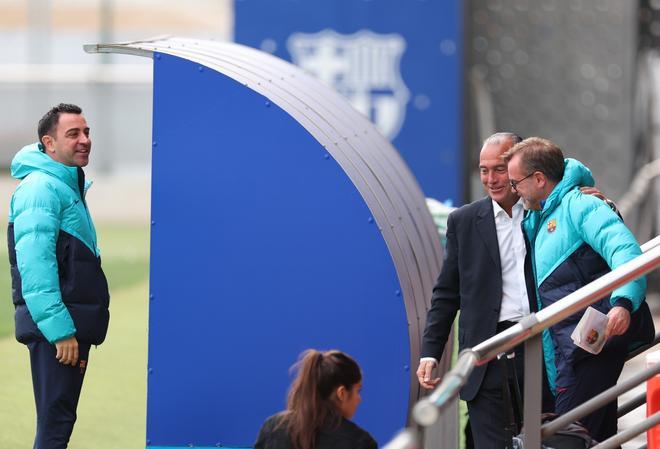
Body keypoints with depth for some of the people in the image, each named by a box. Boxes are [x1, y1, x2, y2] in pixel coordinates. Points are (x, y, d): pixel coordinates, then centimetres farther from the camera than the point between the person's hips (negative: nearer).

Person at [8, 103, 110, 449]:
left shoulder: (68, 186, 19)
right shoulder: (41, 188, -14)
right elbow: (35, 267, -22)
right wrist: (60, 330, -25)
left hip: (71, 327, 10)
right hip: (55, 329, -10)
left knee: (60, 419, 13)